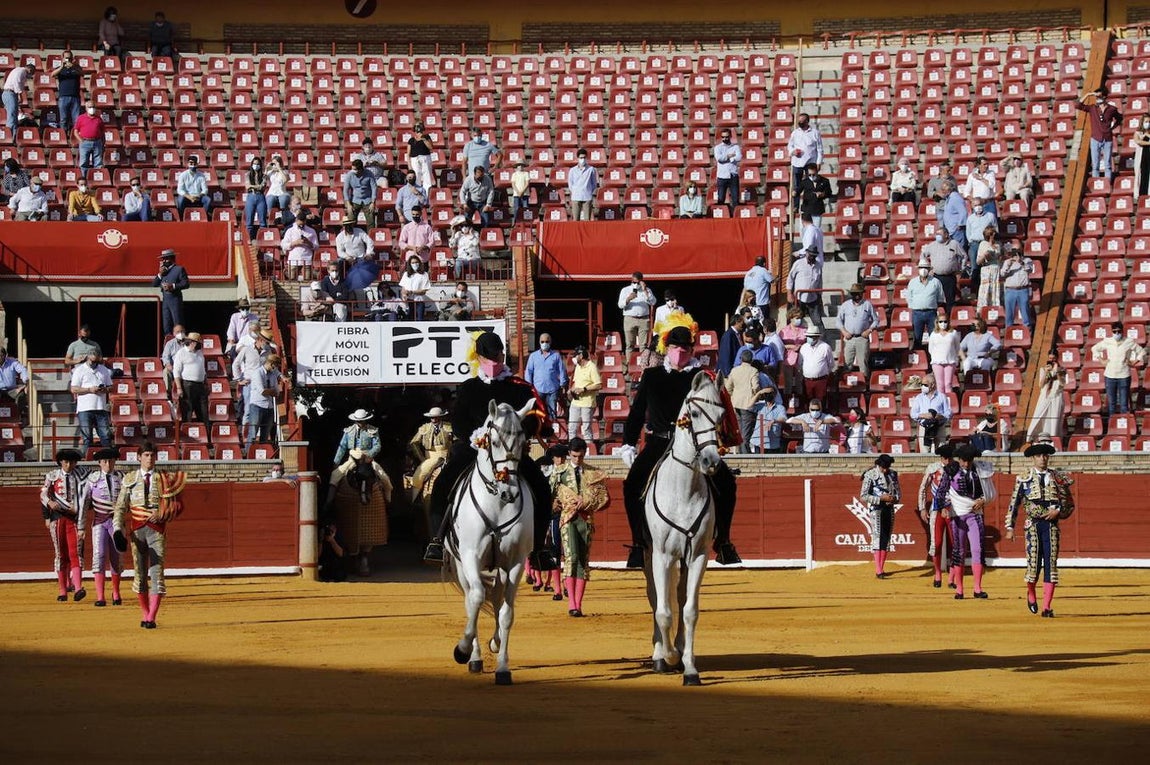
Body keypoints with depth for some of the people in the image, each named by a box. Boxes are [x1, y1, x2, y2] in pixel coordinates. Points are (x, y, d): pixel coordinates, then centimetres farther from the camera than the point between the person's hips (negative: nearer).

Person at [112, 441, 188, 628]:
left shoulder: (165, 478, 6)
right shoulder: (130, 479, 8)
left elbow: (178, 505, 6)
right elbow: (120, 507, 6)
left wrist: (161, 514, -11)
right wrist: (118, 528, -7)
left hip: (157, 530, -2)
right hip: (136, 530, 2)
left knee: (157, 573, -10)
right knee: (140, 573, 7)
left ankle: (151, 618, -13)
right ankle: (144, 615, 18)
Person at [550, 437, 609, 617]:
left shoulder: (594, 473, 10)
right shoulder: (559, 472, 7)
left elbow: (604, 498, 8)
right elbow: (550, 495, 10)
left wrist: (586, 502, -5)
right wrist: (560, 505, -4)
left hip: (586, 519, 2)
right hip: (568, 518, -2)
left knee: (584, 561, 1)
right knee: (571, 556, -17)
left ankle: (578, 605, 3)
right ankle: (571, 604, -23)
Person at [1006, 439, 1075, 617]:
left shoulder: (1059, 478, 7)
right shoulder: (1024, 479, 4)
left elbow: (1070, 505, 11)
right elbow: (1013, 505, 7)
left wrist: (1058, 511, -9)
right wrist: (1010, 528, 3)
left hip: (1052, 525, 1)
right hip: (1033, 524, -1)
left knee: (1051, 564, -4)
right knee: (1033, 563, -5)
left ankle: (1047, 607, -2)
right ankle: (1031, 594, 26)